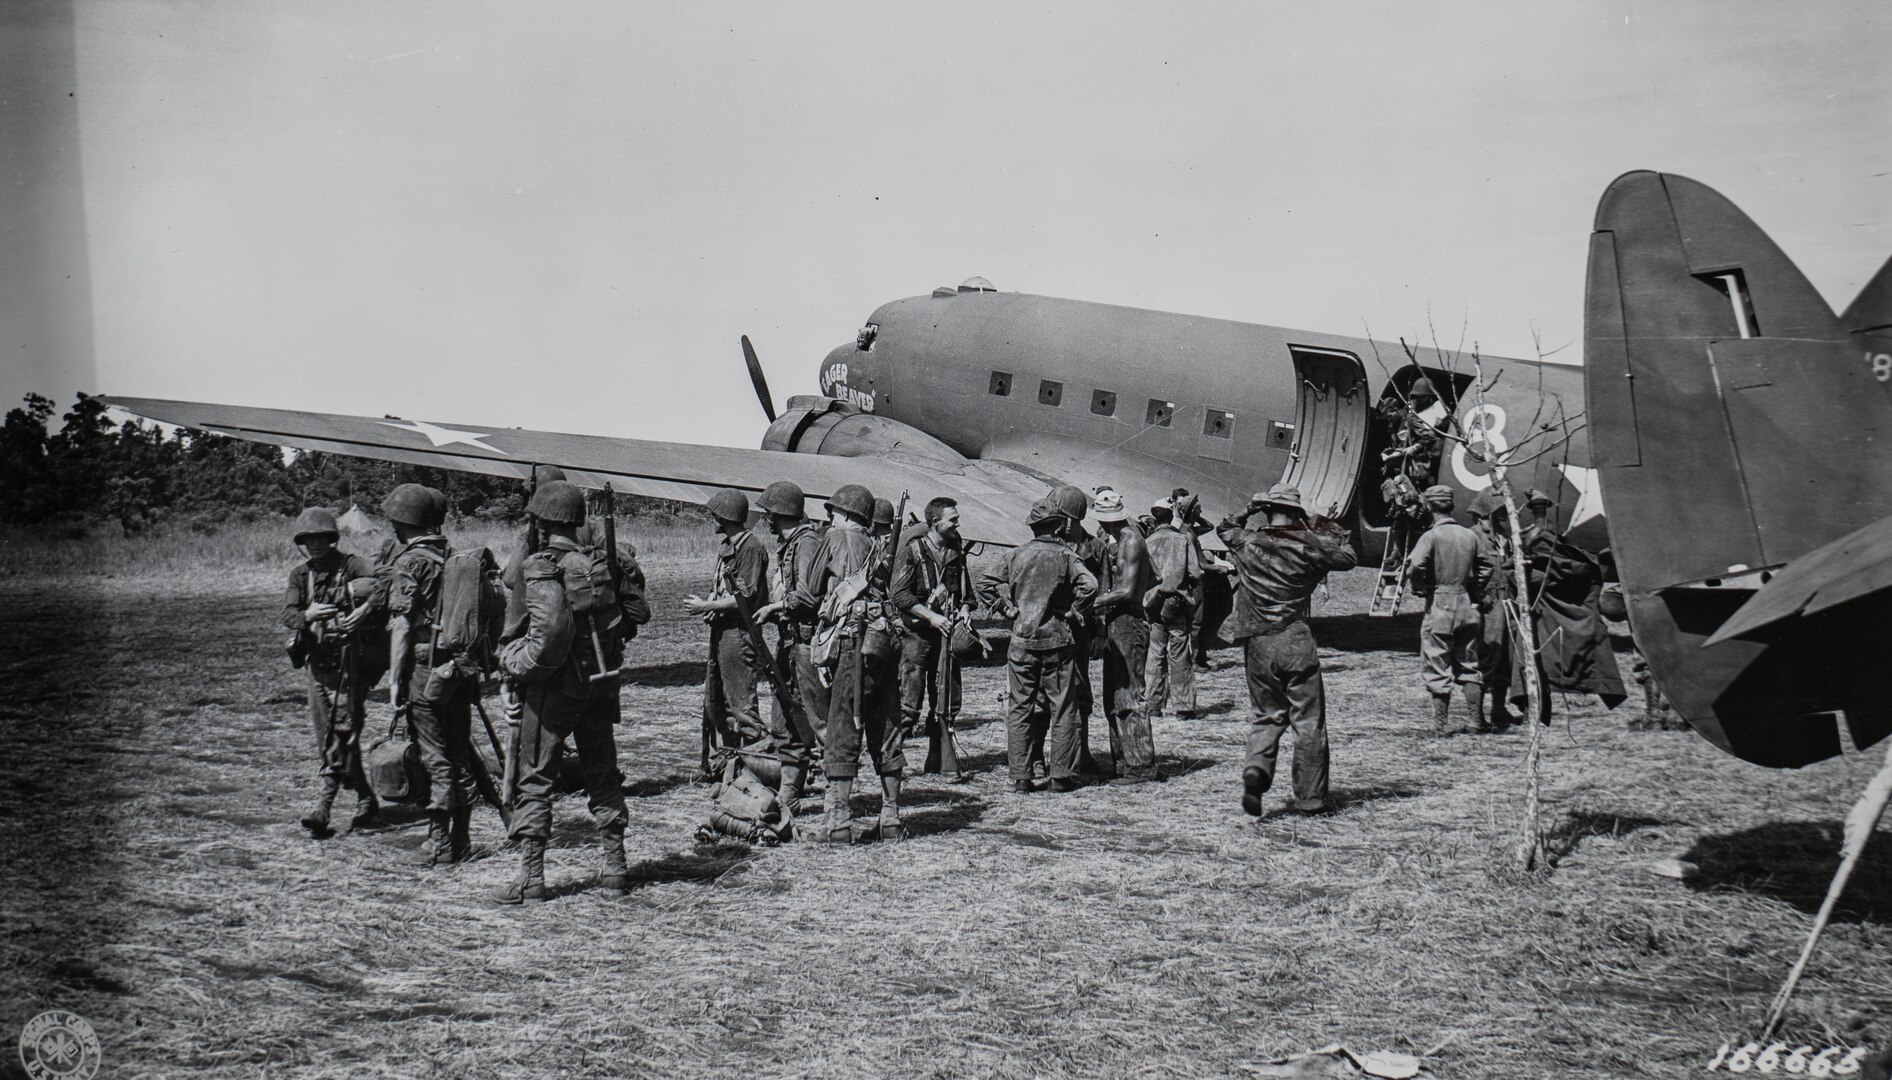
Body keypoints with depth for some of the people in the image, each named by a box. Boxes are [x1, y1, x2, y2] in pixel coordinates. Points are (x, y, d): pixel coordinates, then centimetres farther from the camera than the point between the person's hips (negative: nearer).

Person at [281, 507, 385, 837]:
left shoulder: (352, 566, -5)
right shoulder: (300, 574, 10)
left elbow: (380, 590, -19)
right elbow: (287, 614, 0)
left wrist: (364, 611, -37)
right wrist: (308, 615, -22)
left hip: (348, 661, -7)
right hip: (316, 662, 7)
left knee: (340, 735, -9)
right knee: (326, 737, 9)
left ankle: (322, 807, -6)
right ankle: (365, 800, 19)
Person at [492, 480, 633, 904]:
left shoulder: (543, 568, -14)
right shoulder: (601, 562, 6)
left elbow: (551, 630, -25)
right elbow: (632, 613, 8)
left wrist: (516, 661, -12)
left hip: (556, 687, -6)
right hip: (602, 683, 6)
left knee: (535, 779, 3)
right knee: (603, 774, 15)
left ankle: (531, 877, 2)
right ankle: (614, 867, 19)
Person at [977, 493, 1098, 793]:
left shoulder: (1016, 555, 4)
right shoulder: (1065, 556, -6)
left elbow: (985, 581, 2)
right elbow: (1089, 585, -20)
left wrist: (1008, 609, 6)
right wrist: (1075, 613, -7)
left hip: (1022, 641, 3)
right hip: (1058, 641, -3)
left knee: (1020, 709, 7)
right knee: (1062, 709, 6)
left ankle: (1020, 776, 5)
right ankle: (1062, 774, 6)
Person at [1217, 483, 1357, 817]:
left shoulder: (1247, 543, 1)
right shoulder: (1307, 546, -6)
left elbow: (1224, 528, 23)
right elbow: (1348, 558, 9)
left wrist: (1250, 512, 26)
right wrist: (1333, 531, 23)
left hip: (1257, 645, 3)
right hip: (1296, 644, -3)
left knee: (1267, 716, 15)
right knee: (1308, 722, 6)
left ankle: (1256, 769, -11)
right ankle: (1310, 798, 8)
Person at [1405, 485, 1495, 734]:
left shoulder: (1431, 536, -11)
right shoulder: (1470, 535, 7)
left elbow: (1415, 565, -23)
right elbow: (1490, 559, 16)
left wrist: (1420, 588, -6)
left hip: (1440, 604, -5)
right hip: (1468, 604, 5)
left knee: (1437, 667, 2)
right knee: (1468, 664, 14)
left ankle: (1441, 723, 3)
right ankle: (1474, 719, 15)